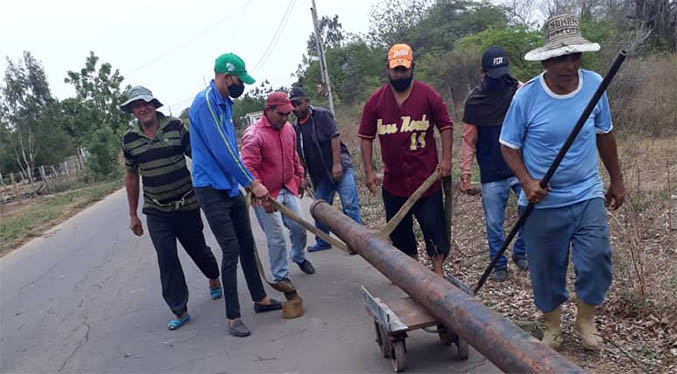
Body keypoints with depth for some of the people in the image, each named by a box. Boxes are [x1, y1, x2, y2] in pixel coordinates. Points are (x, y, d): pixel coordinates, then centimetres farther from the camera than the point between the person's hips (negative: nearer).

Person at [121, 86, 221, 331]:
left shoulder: (175, 126, -6)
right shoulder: (129, 139, 1)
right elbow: (131, 177, 9)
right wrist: (133, 215, 10)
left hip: (187, 205, -1)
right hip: (156, 212, 1)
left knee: (198, 249, 14)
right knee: (167, 260, -4)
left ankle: (213, 279, 45)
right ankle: (179, 310, 8)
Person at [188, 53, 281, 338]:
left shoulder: (224, 103, 12)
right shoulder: (205, 103, -18)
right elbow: (222, 153, -22)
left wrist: (249, 183, 14)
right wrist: (253, 183, -16)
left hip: (232, 187, 9)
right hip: (211, 189, -9)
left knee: (247, 245, 15)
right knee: (231, 251, -5)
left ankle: (260, 299, 30)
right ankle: (233, 317, 8)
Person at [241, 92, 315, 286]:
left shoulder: (288, 128, 5)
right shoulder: (253, 135, -19)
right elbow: (249, 169, -21)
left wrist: (299, 179, 23)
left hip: (288, 189, 7)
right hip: (267, 194, -6)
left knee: (299, 226, 12)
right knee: (276, 237, -1)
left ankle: (299, 257, 40)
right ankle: (280, 276, 16)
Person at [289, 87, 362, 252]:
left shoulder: (322, 115, -6)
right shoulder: (296, 127, 11)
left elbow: (335, 137, -14)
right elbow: (300, 156, 17)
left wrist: (337, 164, -21)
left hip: (340, 168, -6)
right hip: (320, 175, 6)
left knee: (350, 205, -9)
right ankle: (322, 242, 25)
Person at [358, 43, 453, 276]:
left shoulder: (428, 95, -4)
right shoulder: (375, 101, 0)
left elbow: (445, 126, 2)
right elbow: (366, 137, 3)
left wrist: (446, 158, -7)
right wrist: (368, 171, -3)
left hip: (426, 178, -3)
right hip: (393, 181, 3)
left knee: (433, 226, 2)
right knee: (399, 231, 15)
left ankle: (438, 271, 20)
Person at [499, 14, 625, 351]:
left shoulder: (595, 84, -6)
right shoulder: (526, 96, -14)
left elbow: (604, 135, 8)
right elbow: (509, 146, -5)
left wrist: (616, 180, 15)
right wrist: (526, 181, -21)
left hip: (588, 196, 2)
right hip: (542, 203, -2)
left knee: (597, 262, -1)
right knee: (546, 271, 10)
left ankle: (585, 319, 28)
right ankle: (552, 326, 35)